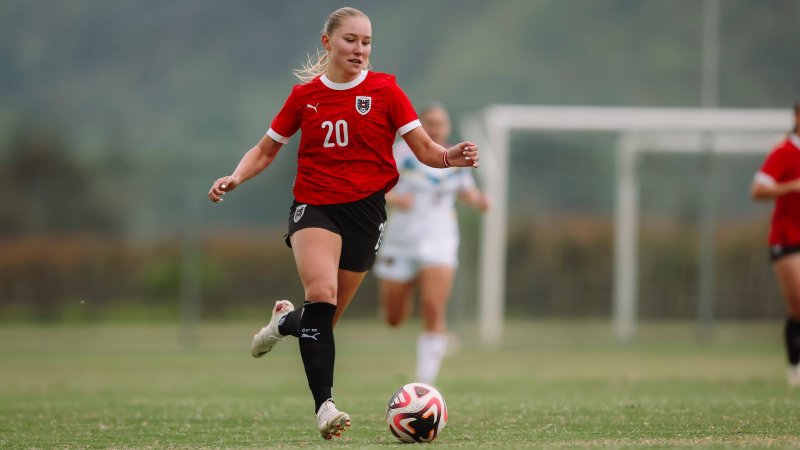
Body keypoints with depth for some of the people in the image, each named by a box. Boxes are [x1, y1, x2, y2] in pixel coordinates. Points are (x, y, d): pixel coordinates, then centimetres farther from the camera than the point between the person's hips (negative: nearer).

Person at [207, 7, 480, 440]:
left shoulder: (384, 89, 0)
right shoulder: (304, 95, 4)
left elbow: (425, 150, -3)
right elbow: (265, 150, 14)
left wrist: (452, 156, -25)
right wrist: (235, 178, -4)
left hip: (365, 209, 1)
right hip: (313, 205, -1)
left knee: (326, 319, 6)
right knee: (321, 293, -26)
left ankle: (287, 320, 43)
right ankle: (325, 404, -28)